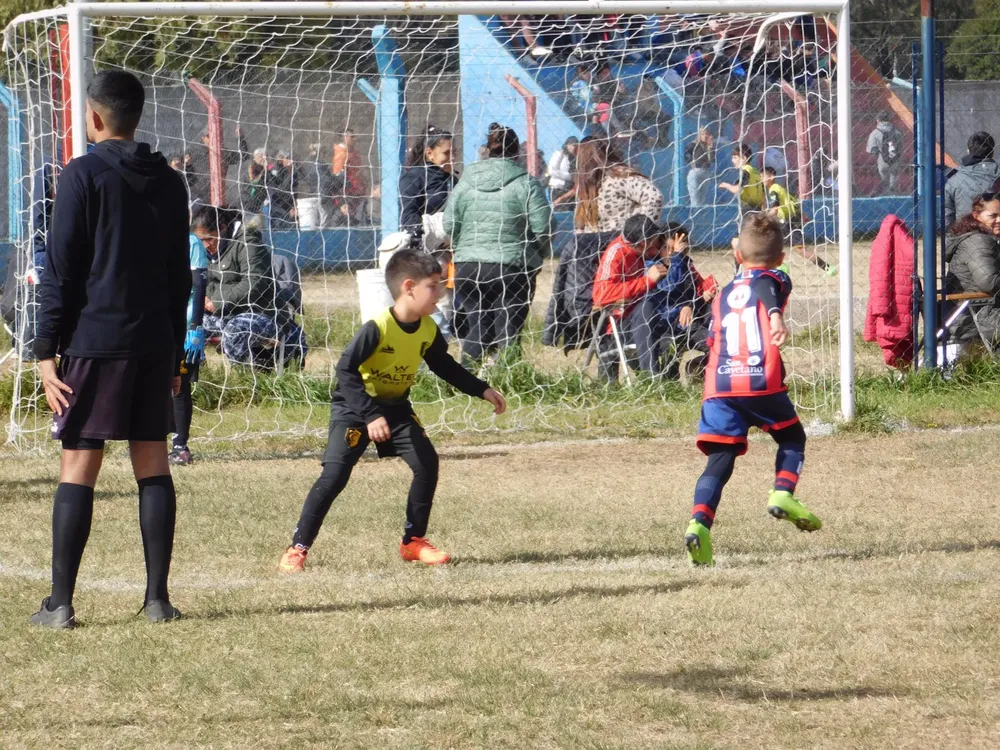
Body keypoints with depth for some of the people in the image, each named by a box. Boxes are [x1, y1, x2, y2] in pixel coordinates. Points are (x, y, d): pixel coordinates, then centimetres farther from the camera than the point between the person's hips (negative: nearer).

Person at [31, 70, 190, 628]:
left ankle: (61, 602, -5)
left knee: (79, 467, -4)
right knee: (153, 465, 7)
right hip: (155, 344, 5)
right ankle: (158, 598, 6)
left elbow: (61, 269, -8)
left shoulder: (83, 176, -6)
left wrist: (47, 349, -5)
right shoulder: (169, 182, 12)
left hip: (94, 341, -5)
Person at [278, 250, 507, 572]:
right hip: (354, 408, -7)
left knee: (427, 463, -5)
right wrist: (370, 416, -36)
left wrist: (482, 390, 7)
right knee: (334, 474, -16)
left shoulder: (428, 330, -6)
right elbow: (346, 370, -30)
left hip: (395, 407, 7)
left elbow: (445, 366, 11)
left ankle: (414, 541, 11)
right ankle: (297, 549, -9)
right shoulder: (378, 328, -28)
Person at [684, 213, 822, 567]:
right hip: (761, 380, -3)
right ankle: (783, 494, -2)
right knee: (792, 438, 20)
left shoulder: (724, 294, 27)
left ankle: (700, 522, -20)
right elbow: (767, 290, -12)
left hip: (719, 385, 3)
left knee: (720, 461, 0)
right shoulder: (775, 279, 13)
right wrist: (777, 317, -32)